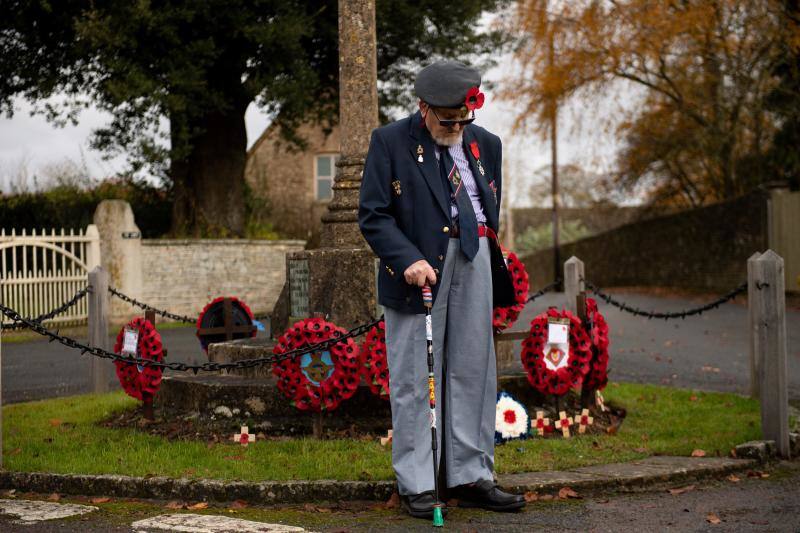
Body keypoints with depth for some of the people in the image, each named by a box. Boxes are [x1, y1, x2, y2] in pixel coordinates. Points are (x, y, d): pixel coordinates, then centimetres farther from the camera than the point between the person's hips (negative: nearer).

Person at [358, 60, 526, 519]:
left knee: (473, 371, 6)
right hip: (417, 264, -4)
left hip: (473, 259, 5)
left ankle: (472, 477, 13)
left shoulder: (486, 145, 11)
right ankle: (416, 485, 5)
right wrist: (407, 261, -20)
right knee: (413, 377, -2)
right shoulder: (390, 142, -4)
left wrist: (482, 251, 16)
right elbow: (373, 214, -8)